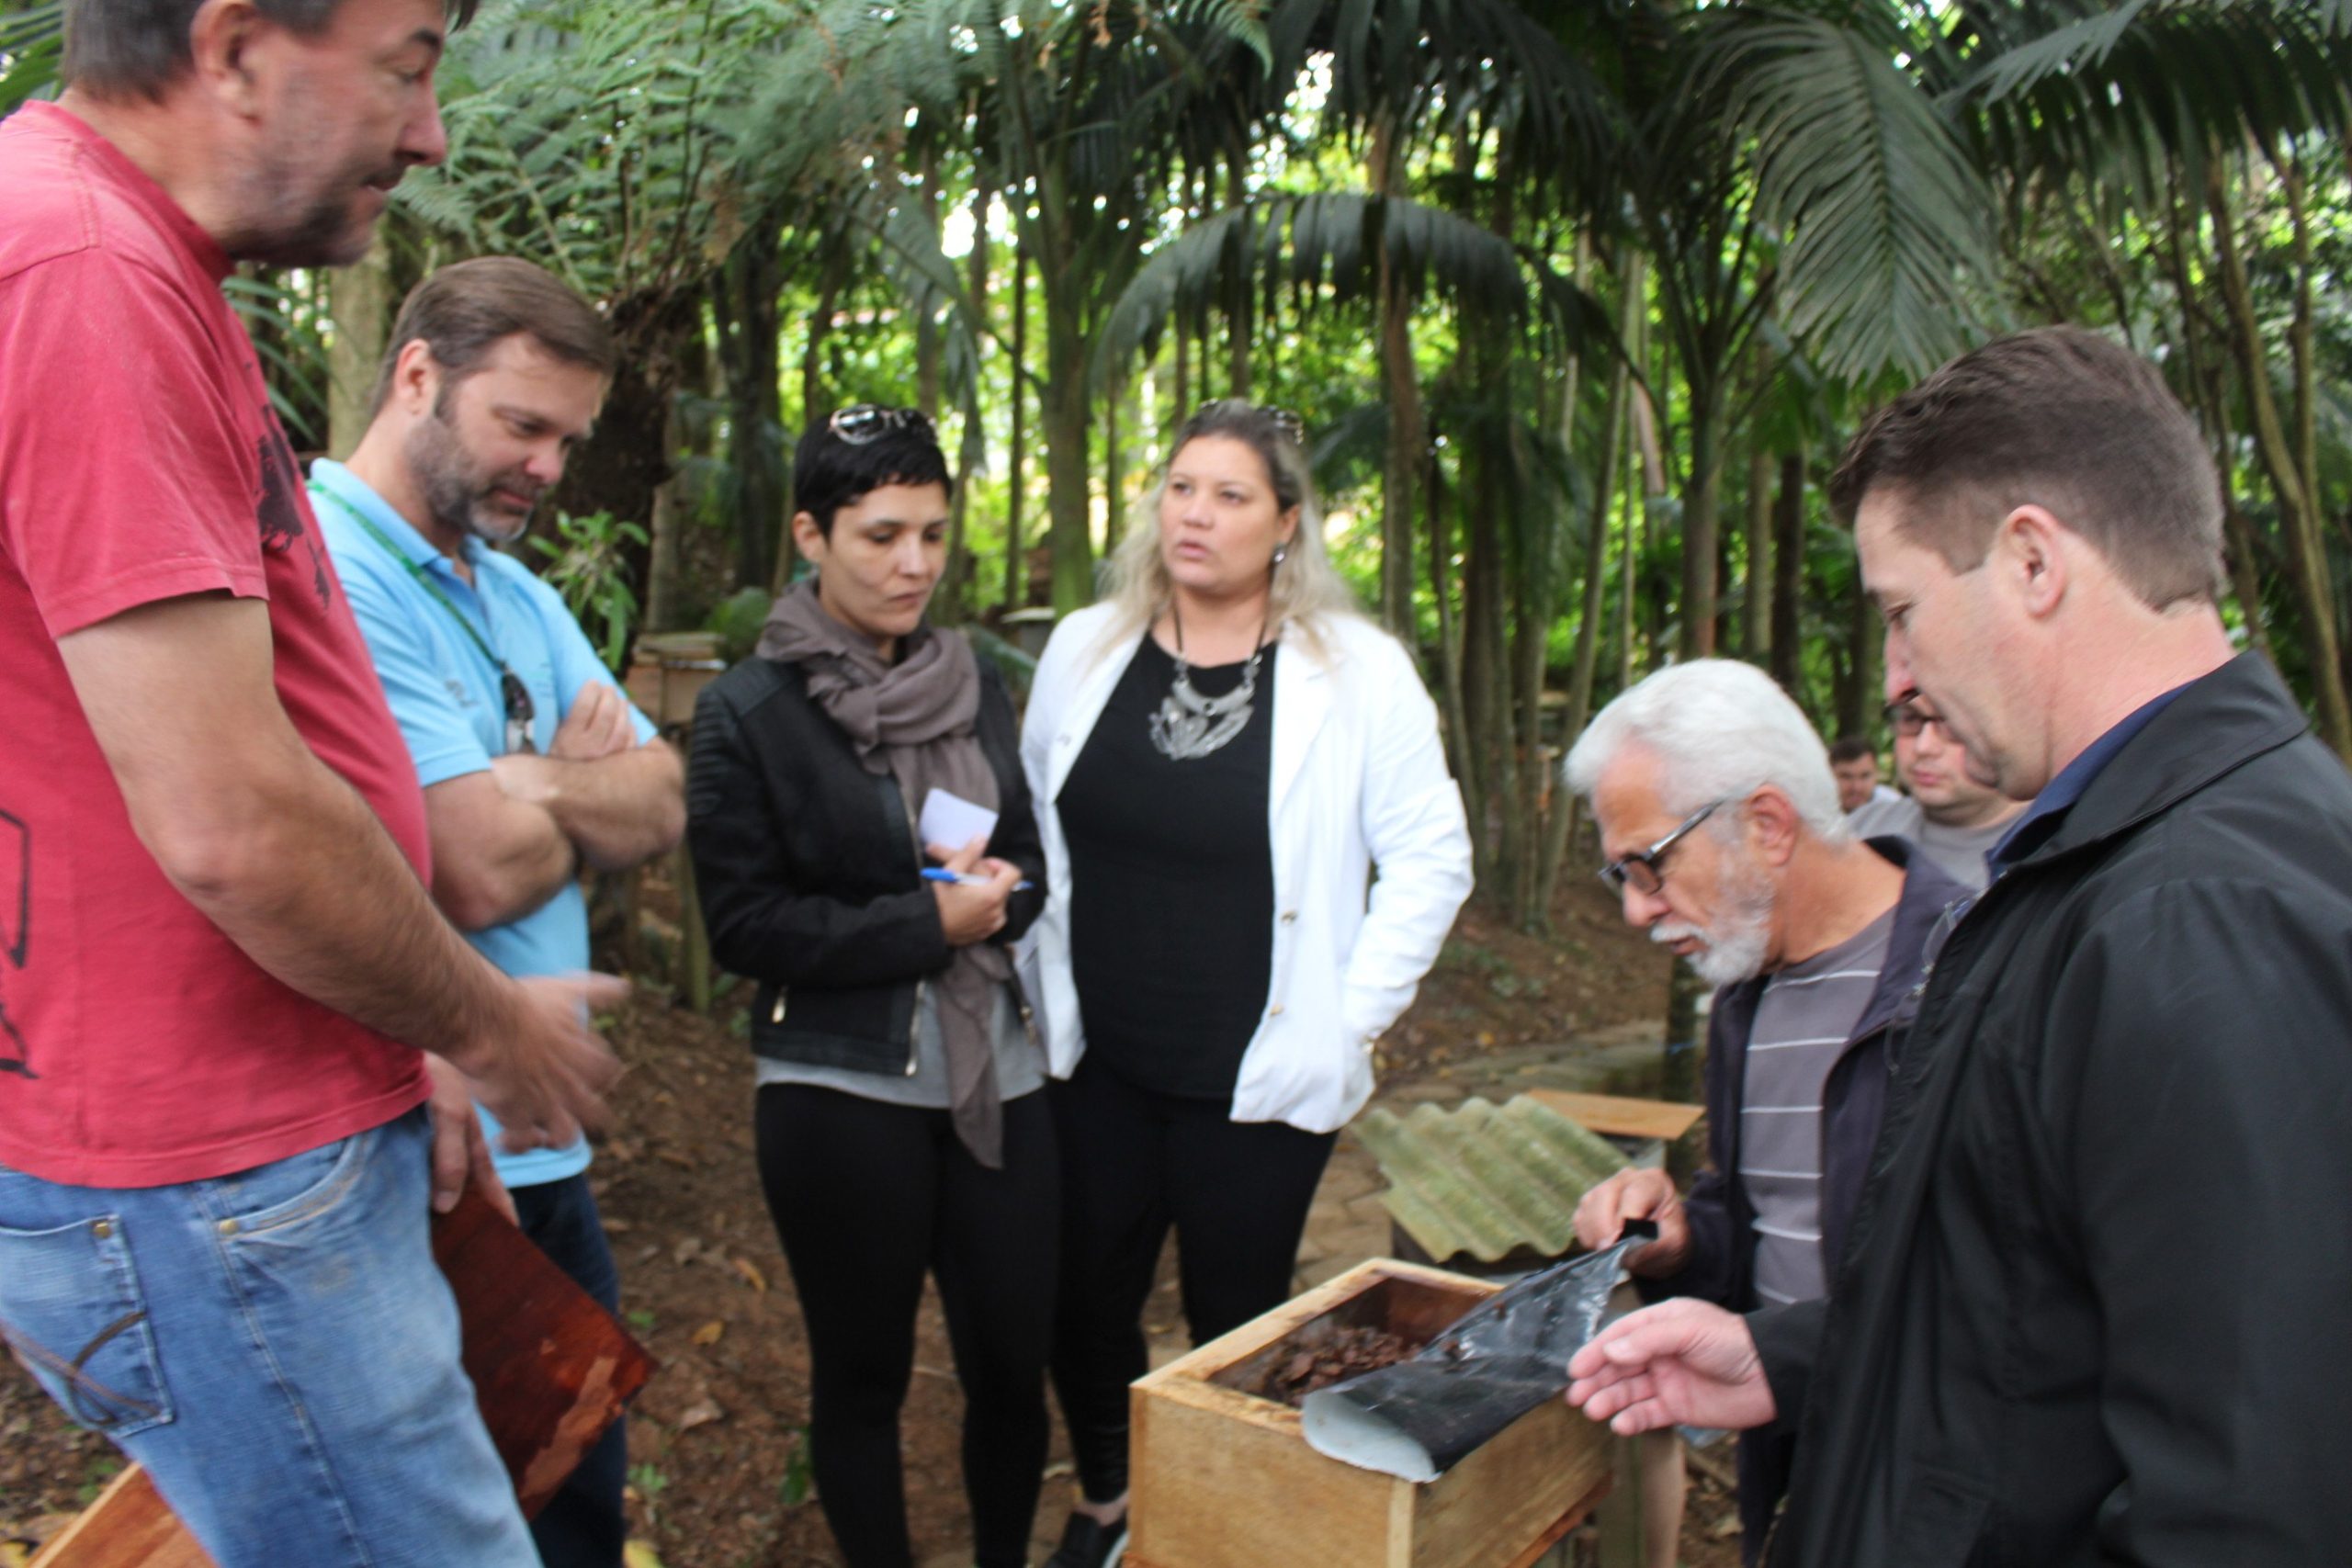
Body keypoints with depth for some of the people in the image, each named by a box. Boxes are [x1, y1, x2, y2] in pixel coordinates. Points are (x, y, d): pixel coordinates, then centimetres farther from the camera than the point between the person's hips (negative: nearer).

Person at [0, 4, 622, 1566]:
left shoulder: (133, 264, 12)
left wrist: (407, 1044, 11)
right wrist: (487, 1025, -8)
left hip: (273, 1142, 10)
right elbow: (232, 826, -25)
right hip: (215, 1196, -10)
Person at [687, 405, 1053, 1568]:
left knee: (1013, 1362, 9)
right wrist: (928, 920, -15)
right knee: (863, 1373, 12)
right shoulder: (746, 713, -6)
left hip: (997, 1073, 4)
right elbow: (743, 923, -9)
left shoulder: (974, 683, 7)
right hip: (842, 1088, -3)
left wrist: (996, 895, -9)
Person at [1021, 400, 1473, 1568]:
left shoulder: (1357, 671, -10)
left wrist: (1350, 1015, -9)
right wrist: (1043, 981, 9)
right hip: (1095, 1066, 4)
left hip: (1256, 1081, -3)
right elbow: (1030, 825, 12)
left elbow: (1432, 860, -7)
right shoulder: (1086, 649, 1)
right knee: (1083, 1306, 15)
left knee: (1235, 1331, 10)